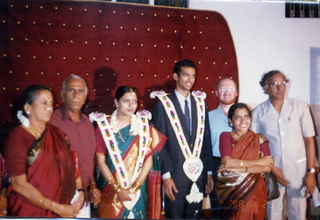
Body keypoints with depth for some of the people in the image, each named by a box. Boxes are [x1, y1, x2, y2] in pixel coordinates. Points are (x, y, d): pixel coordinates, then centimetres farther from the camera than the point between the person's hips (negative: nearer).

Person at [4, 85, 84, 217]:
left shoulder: (56, 133, 4)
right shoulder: (18, 136, -12)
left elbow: (70, 165, 8)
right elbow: (19, 184, -16)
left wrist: (80, 191, -9)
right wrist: (57, 207, -18)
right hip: (30, 212, -5)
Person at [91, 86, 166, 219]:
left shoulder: (143, 126, 0)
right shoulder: (104, 127, -4)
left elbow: (149, 159, -2)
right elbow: (101, 162, -6)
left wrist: (134, 187, -11)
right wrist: (118, 188, -13)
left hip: (137, 191, 1)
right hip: (111, 191, -1)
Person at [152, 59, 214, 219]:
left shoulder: (200, 104, 9)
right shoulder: (163, 104, -4)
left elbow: (206, 140, 10)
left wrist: (209, 172, 7)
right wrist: (166, 175, -12)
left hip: (198, 174, 4)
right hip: (175, 175, -4)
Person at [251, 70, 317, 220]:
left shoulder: (300, 107, -3)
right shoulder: (258, 112, -3)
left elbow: (309, 140, 0)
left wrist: (311, 172, -2)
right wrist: (272, 168, -6)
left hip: (299, 170, 0)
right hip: (272, 170, 0)